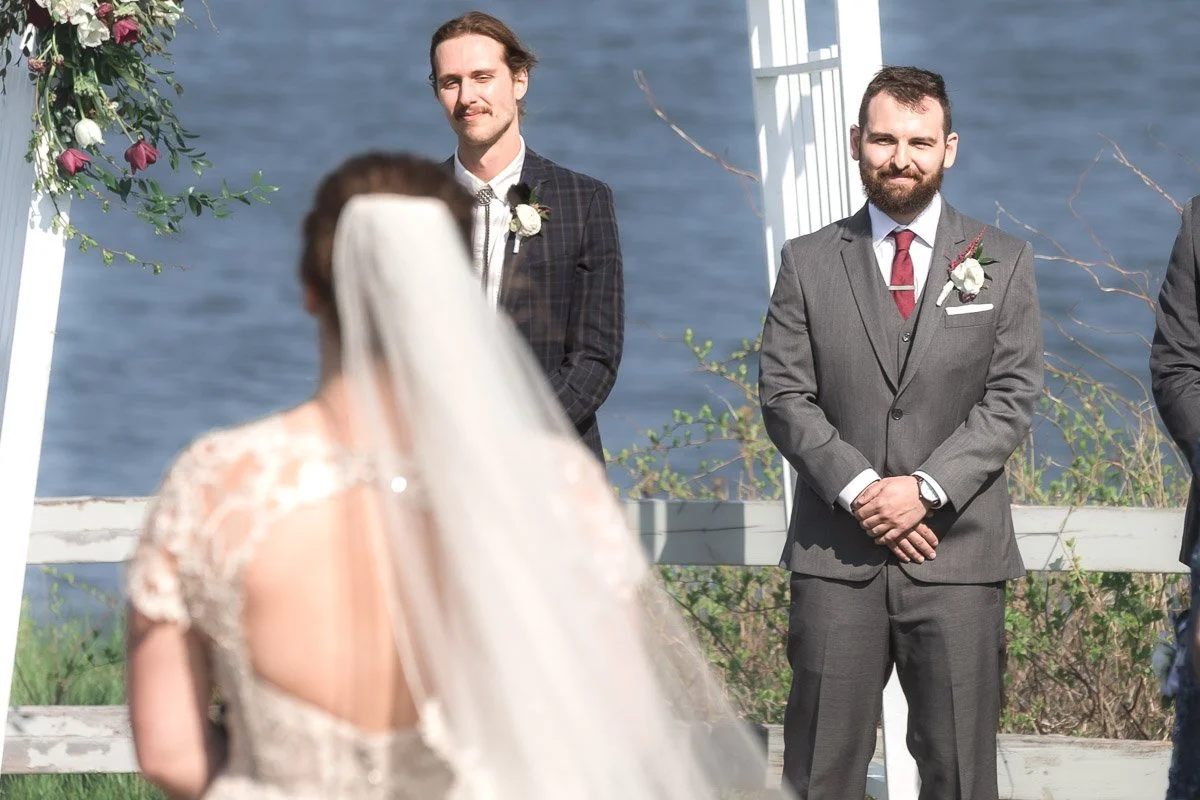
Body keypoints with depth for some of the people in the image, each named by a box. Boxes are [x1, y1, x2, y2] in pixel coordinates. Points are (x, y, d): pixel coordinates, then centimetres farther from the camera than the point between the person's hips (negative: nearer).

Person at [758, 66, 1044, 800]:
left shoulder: (1002, 262, 8)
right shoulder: (809, 263, 9)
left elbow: (1013, 397, 0)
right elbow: (784, 394, 2)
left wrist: (927, 487, -13)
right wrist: (858, 488, -12)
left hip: (958, 552, 0)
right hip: (835, 555, 0)